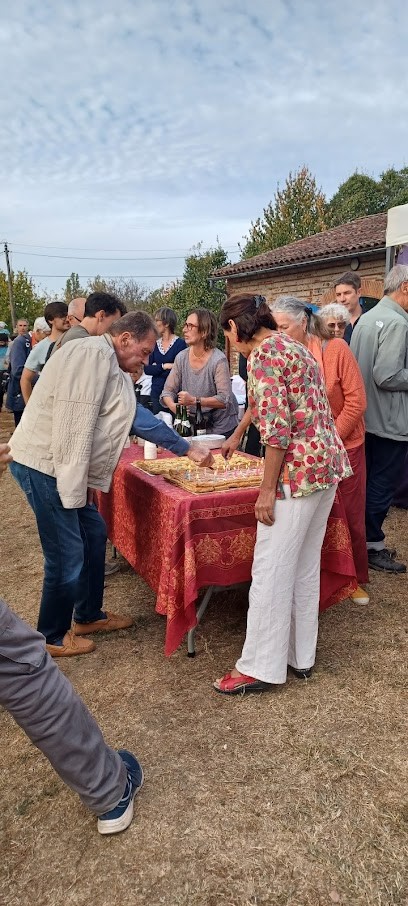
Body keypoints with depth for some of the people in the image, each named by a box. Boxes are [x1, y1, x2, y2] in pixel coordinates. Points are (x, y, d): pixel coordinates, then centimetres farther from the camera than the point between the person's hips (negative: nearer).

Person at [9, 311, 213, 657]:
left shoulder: (112, 366, 15)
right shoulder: (93, 353, -17)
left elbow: (139, 417, 21)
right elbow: (74, 425, -24)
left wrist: (187, 449, 24)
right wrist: (75, 487, -20)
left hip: (64, 470, 10)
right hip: (44, 465, -10)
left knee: (94, 534, 17)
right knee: (67, 554, -3)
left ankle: (89, 615, 34)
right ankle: (53, 638, 18)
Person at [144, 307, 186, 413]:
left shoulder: (180, 343, -6)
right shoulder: (155, 343, 9)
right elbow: (147, 369, 1)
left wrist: (156, 368, -4)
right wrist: (164, 366, -14)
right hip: (156, 392, 5)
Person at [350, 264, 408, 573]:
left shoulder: (368, 317, 11)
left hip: (366, 417, 9)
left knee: (368, 483, 18)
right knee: (383, 486, 2)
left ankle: (363, 539, 29)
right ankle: (373, 545, 14)